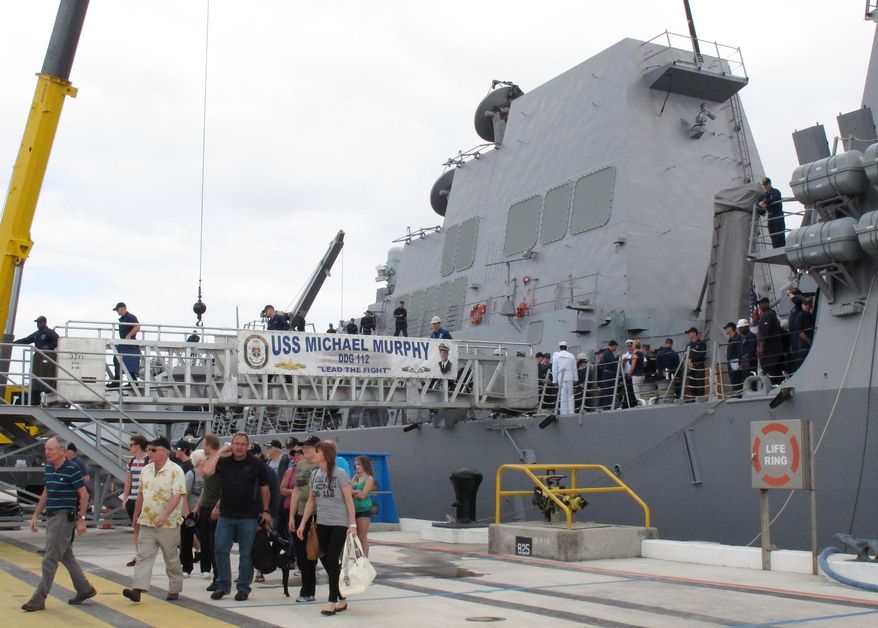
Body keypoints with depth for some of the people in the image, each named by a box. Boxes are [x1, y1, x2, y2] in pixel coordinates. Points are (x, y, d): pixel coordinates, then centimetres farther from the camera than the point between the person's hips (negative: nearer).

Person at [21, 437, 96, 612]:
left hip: (65, 517, -8)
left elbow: (84, 495, -12)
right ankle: (85, 589, 25)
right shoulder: (48, 468, 9)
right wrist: (36, 515, 17)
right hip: (51, 517, 8)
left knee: (50, 559, -6)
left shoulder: (72, 469, -14)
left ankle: (39, 599, -1)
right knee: (66, 557, 14)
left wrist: (81, 519, -15)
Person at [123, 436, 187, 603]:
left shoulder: (175, 471, -12)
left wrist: (165, 515, -30)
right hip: (147, 522, 5)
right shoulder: (146, 470, 9)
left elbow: (178, 495, -19)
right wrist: (136, 515, 19)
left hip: (168, 524, -5)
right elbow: (141, 494, 18)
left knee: (171, 559, 7)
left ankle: (174, 590, 19)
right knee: (144, 556, -3)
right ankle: (137, 589, -9)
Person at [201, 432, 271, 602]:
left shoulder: (256, 464, -1)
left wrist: (266, 510, 4)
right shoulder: (224, 462, 3)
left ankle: (243, 588, 16)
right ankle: (223, 585, 17)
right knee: (221, 550, 3)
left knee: (246, 553, 4)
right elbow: (206, 471, -14)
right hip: (226, 515, 2)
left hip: (248, 517, -2)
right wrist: (220, 451, -10)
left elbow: (264, 488, 6)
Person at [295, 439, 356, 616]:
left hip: (339, 524, -6)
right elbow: (310, 501, 13)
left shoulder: (340, 474, -9)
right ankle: (341, 599, 18)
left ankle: (333, 602, 0)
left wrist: (353, 524, -15)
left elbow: (349, 500, -9)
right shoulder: (315, 474, 8)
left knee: (332, 561, -8)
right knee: (325, 561, 6)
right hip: (322, 524, 6)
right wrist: (302, 524, 10)